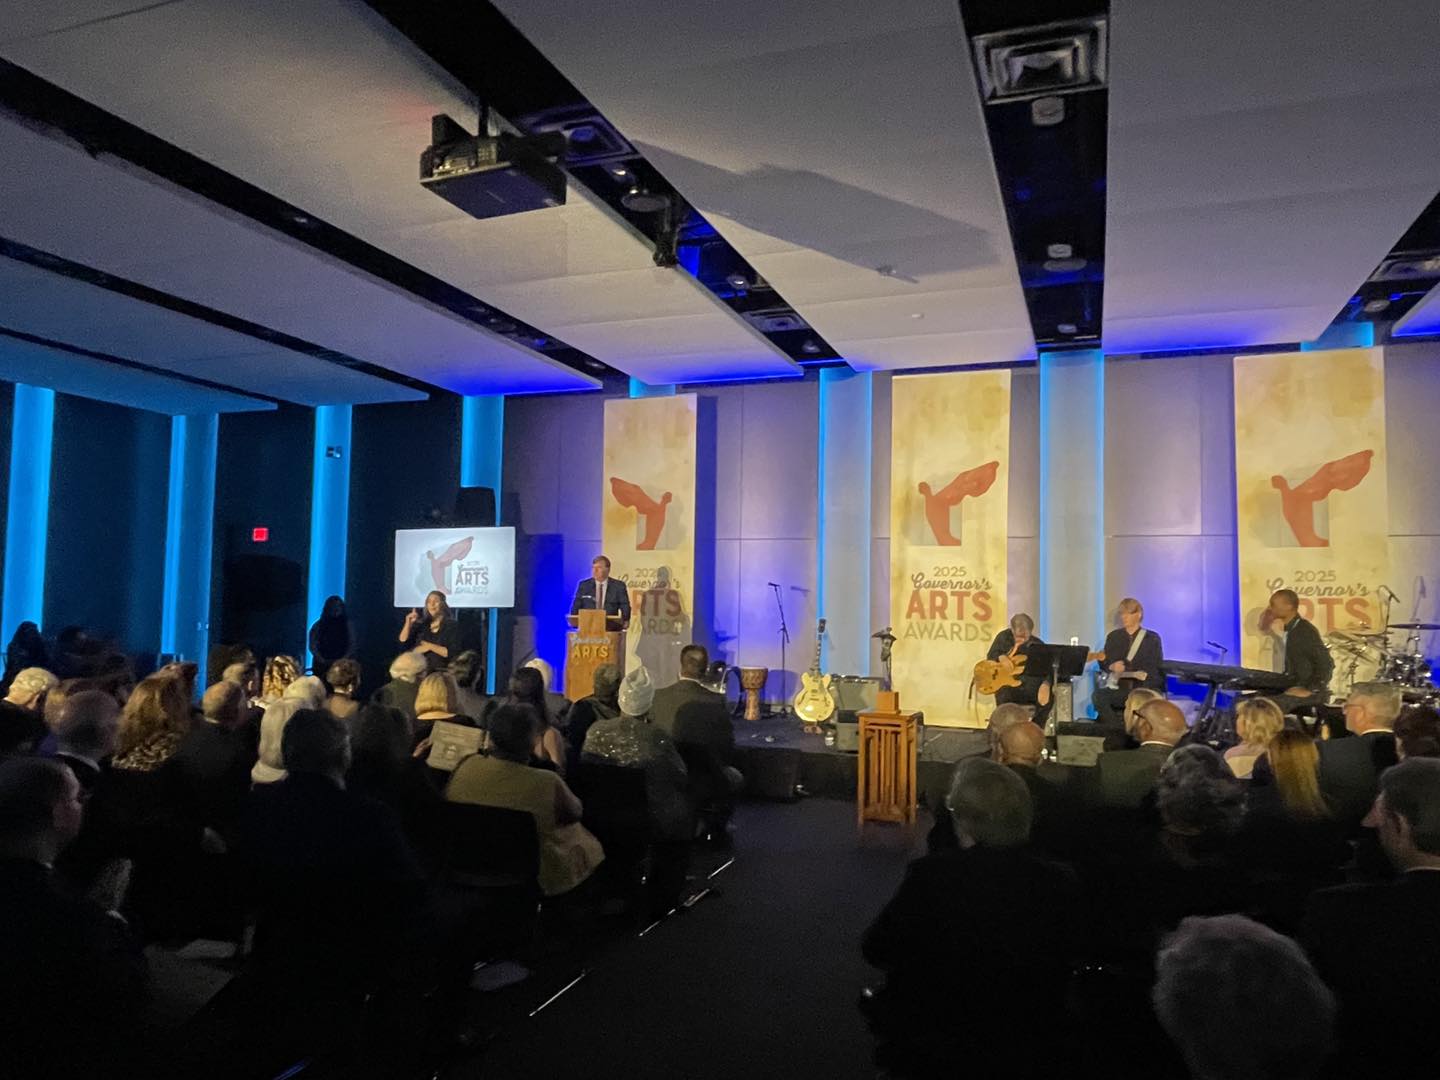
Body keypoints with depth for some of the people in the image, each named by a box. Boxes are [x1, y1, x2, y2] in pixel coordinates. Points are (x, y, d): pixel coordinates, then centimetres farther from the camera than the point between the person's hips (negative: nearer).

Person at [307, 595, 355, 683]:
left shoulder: (348, 624, 9)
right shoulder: (319, 625, 10)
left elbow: (352, 645, 4)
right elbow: (313, 646, 5)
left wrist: (343, 660, -9)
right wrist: (322, 660, -8)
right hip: (321, 666, 1)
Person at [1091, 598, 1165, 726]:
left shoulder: (1152, 638, 8)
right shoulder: (1113, 636, 14)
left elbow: (1158, 667, 3)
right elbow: (1103, 662, 12)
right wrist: (1112, 667, -12)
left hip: (1143, 688, -2)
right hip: (1118, 688, 2)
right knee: (1097, 696, -29)